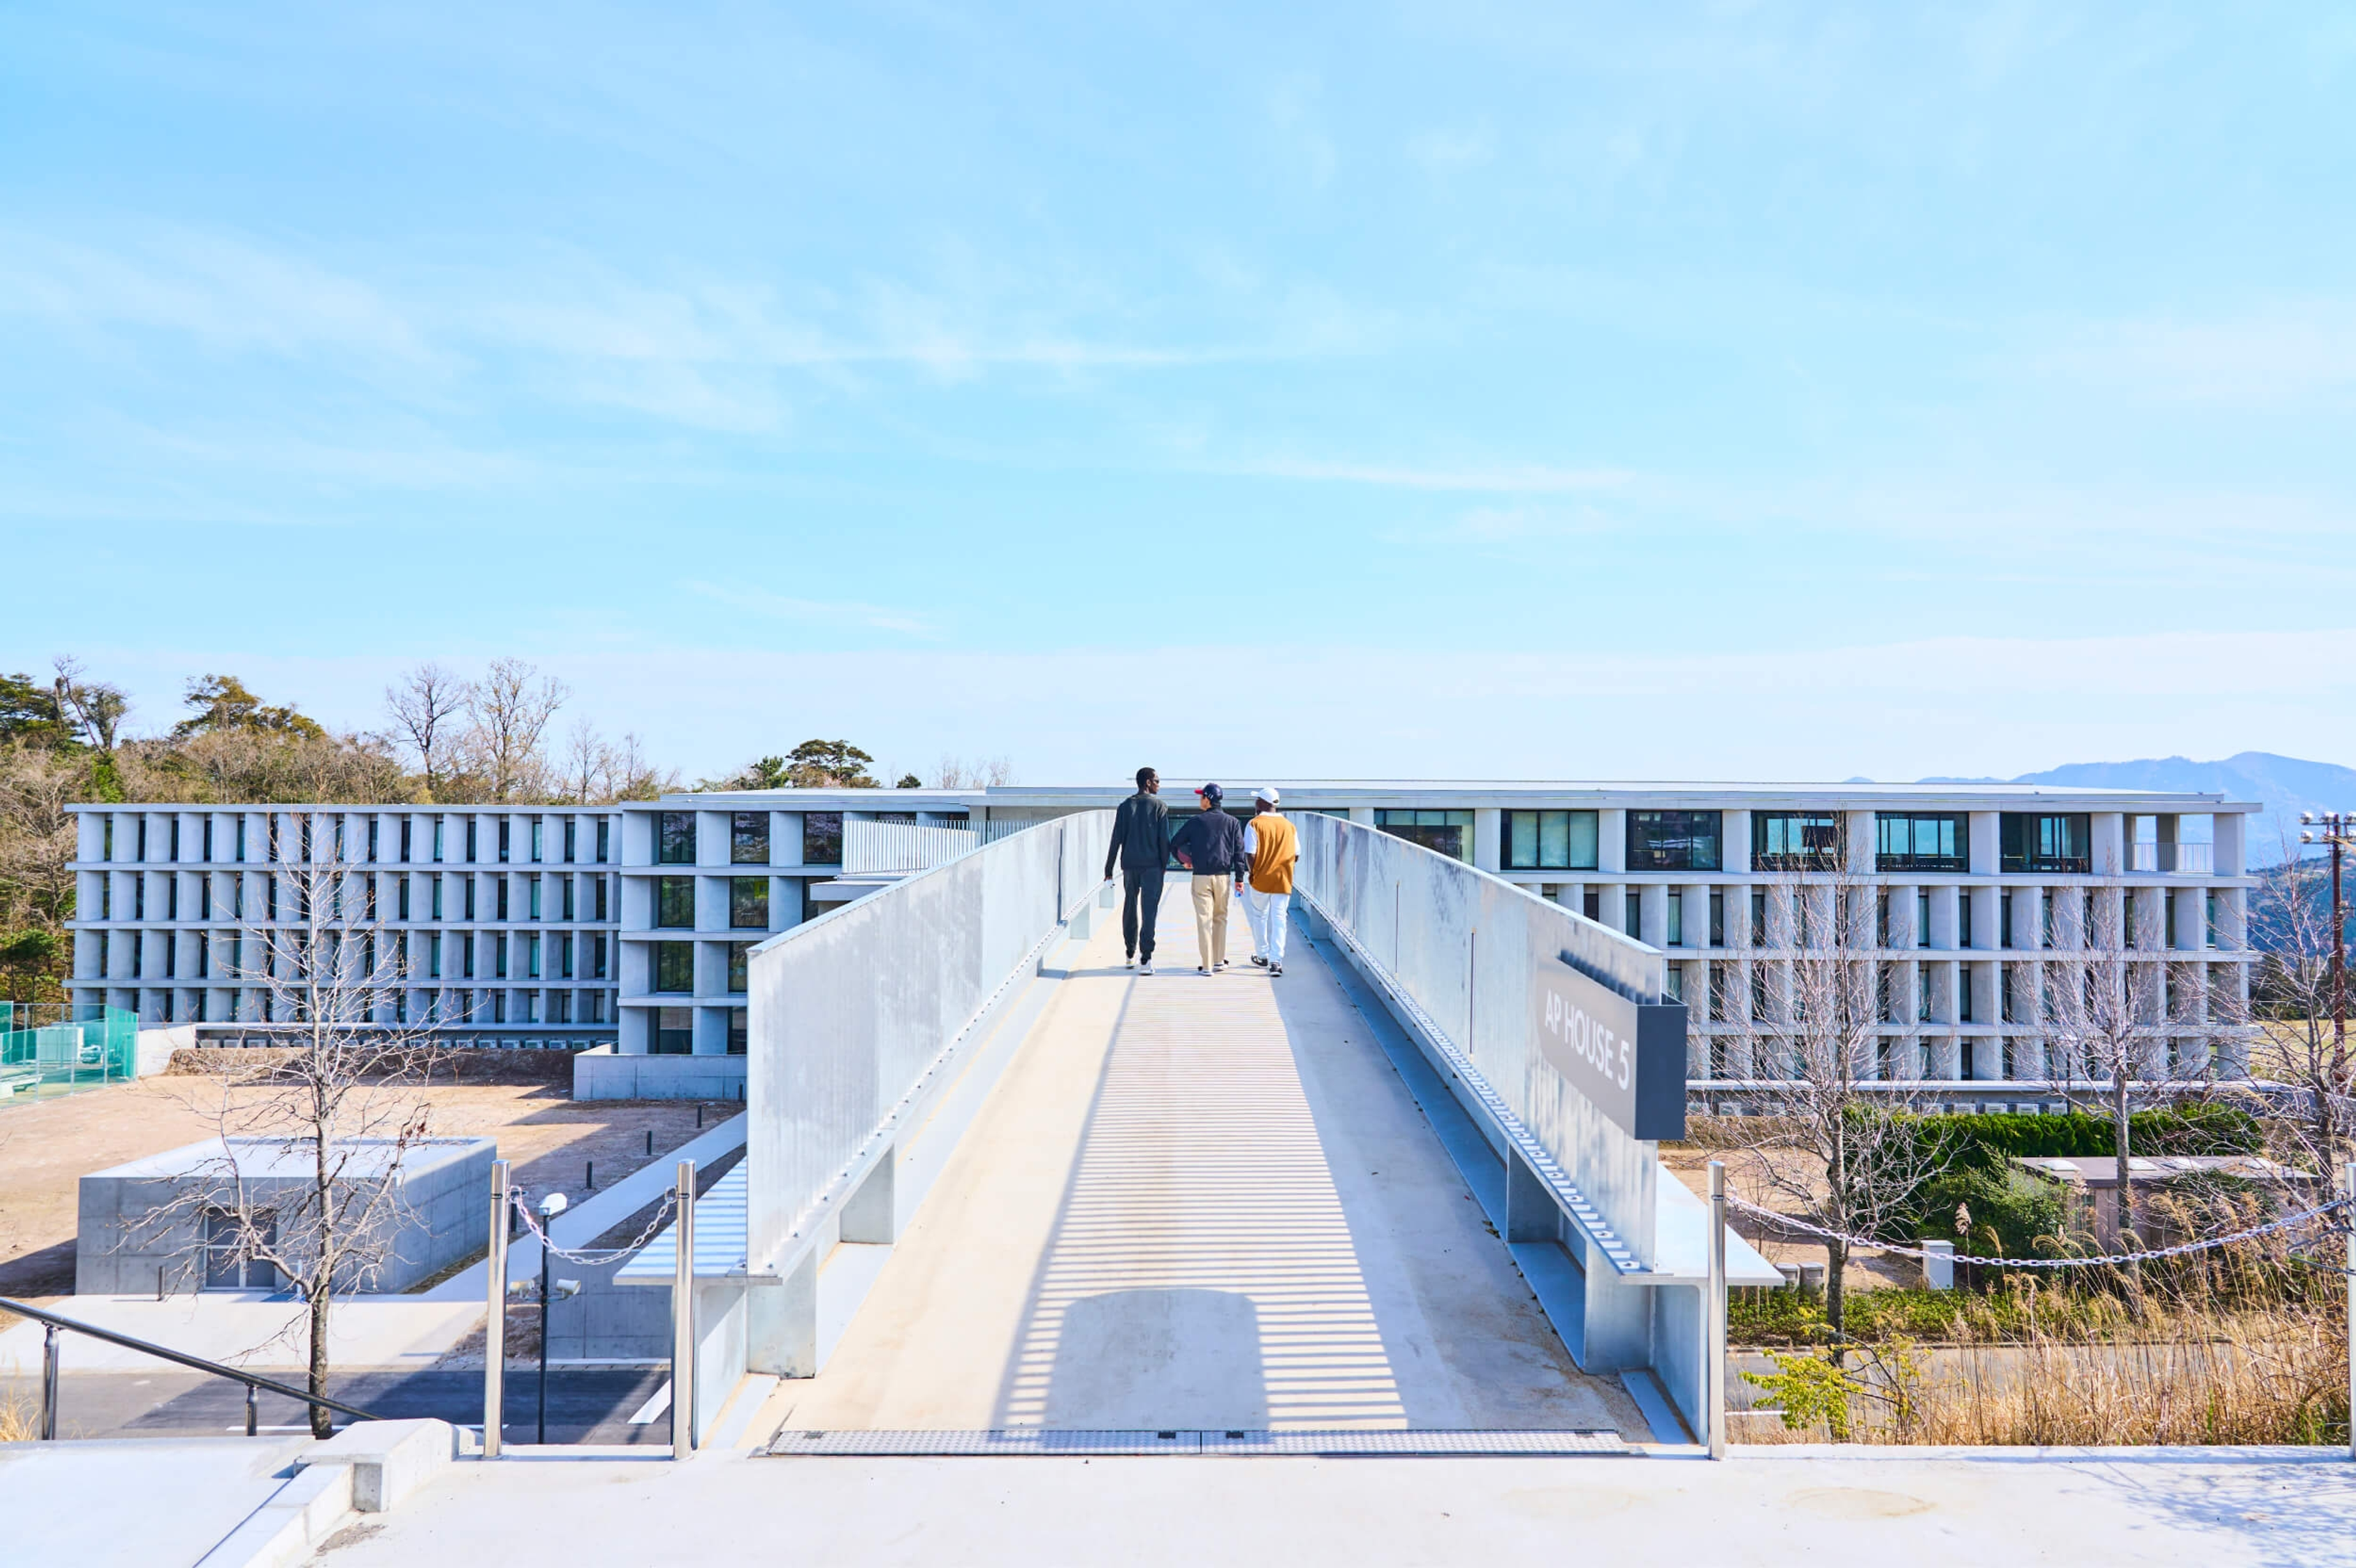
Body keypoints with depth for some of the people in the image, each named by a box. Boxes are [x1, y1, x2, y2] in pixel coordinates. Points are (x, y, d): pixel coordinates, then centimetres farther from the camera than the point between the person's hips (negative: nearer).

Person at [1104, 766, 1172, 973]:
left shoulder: (1126, 806, 4)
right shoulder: (1159, 806, -3)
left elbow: (1117, 839, 2)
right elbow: (1164, 840, -6)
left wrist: (1109, 869, 5)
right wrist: (1164, 865, 5)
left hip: (1130, 864, 3)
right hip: (1152, 865, -3)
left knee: (1130, 908, 15)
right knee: (1149, 911, -4)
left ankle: (1130, 955, 22)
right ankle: (1146, 957, -12)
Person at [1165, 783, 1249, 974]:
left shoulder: (1197, 822, 1)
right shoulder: (1232, 823, 6)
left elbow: (1174, 843, 6)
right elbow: (1239, 851, 2)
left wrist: (1183, 861, 22)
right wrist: (1239, 878, 5)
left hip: (1201, 876, -2)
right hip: (1223, 876, 2)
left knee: (1204, 919, -1)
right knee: (1220, 918, 15)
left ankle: (1207, 965, -4)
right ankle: (1219, 960, 17)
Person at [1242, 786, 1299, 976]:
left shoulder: (1254, 824, -8)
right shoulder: (1288, 825, 4)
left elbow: (1250, 854, -14)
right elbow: (1296, 855, 6)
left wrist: (1253, 873, 2)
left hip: (1261, 879, -2)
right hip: (1283, 880, 2)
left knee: (1259, 917, 15)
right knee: (1279, 919, 2)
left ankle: (1263, 956, 26)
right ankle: (1276, 960, -6)